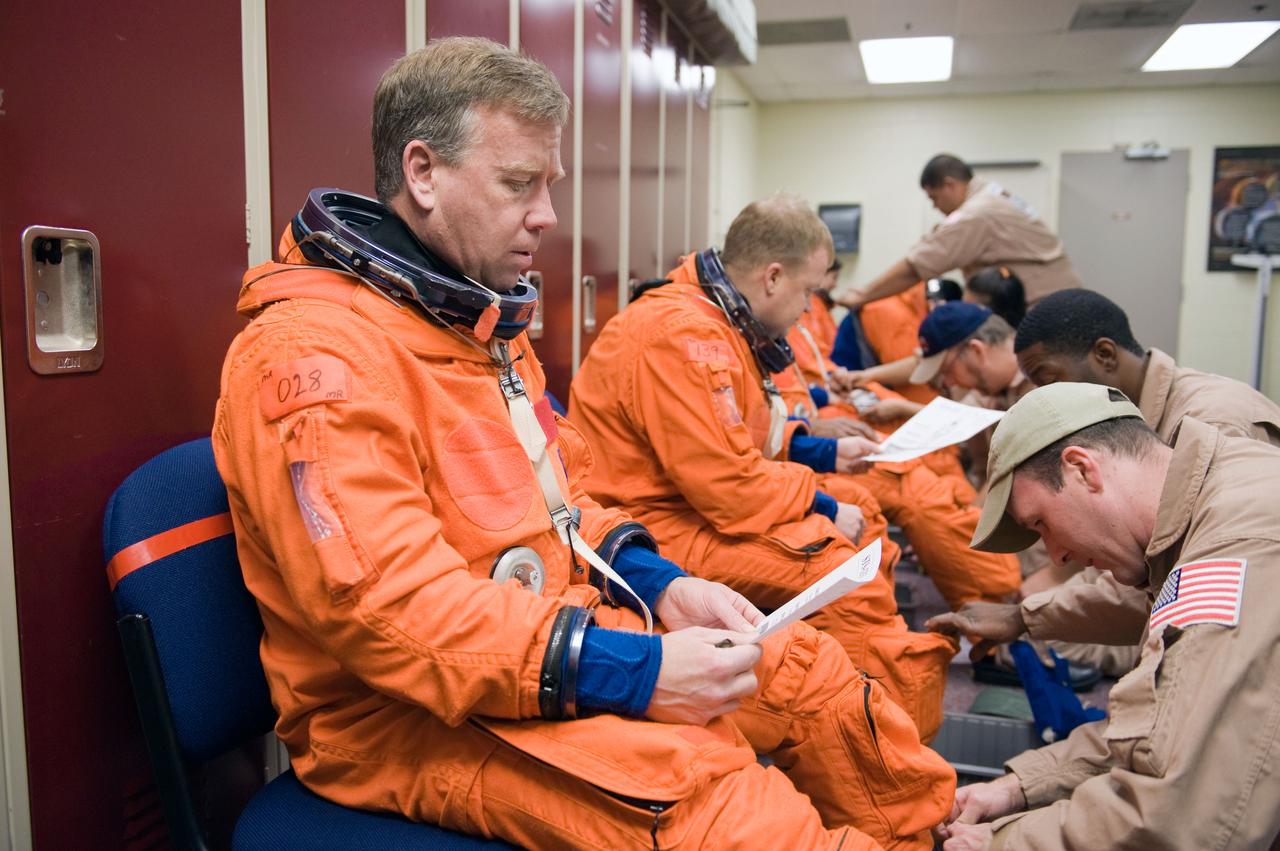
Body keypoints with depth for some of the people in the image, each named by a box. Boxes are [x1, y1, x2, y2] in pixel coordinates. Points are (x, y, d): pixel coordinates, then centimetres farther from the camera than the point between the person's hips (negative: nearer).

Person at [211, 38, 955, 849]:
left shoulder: (486, 321, 12)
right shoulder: (312, 352, -19)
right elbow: (386, 609, -27)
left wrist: (658, 584, 0)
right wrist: (632, 672, -27)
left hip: (551, 638, 9)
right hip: (415, 719, -8)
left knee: (808, 668, 8)